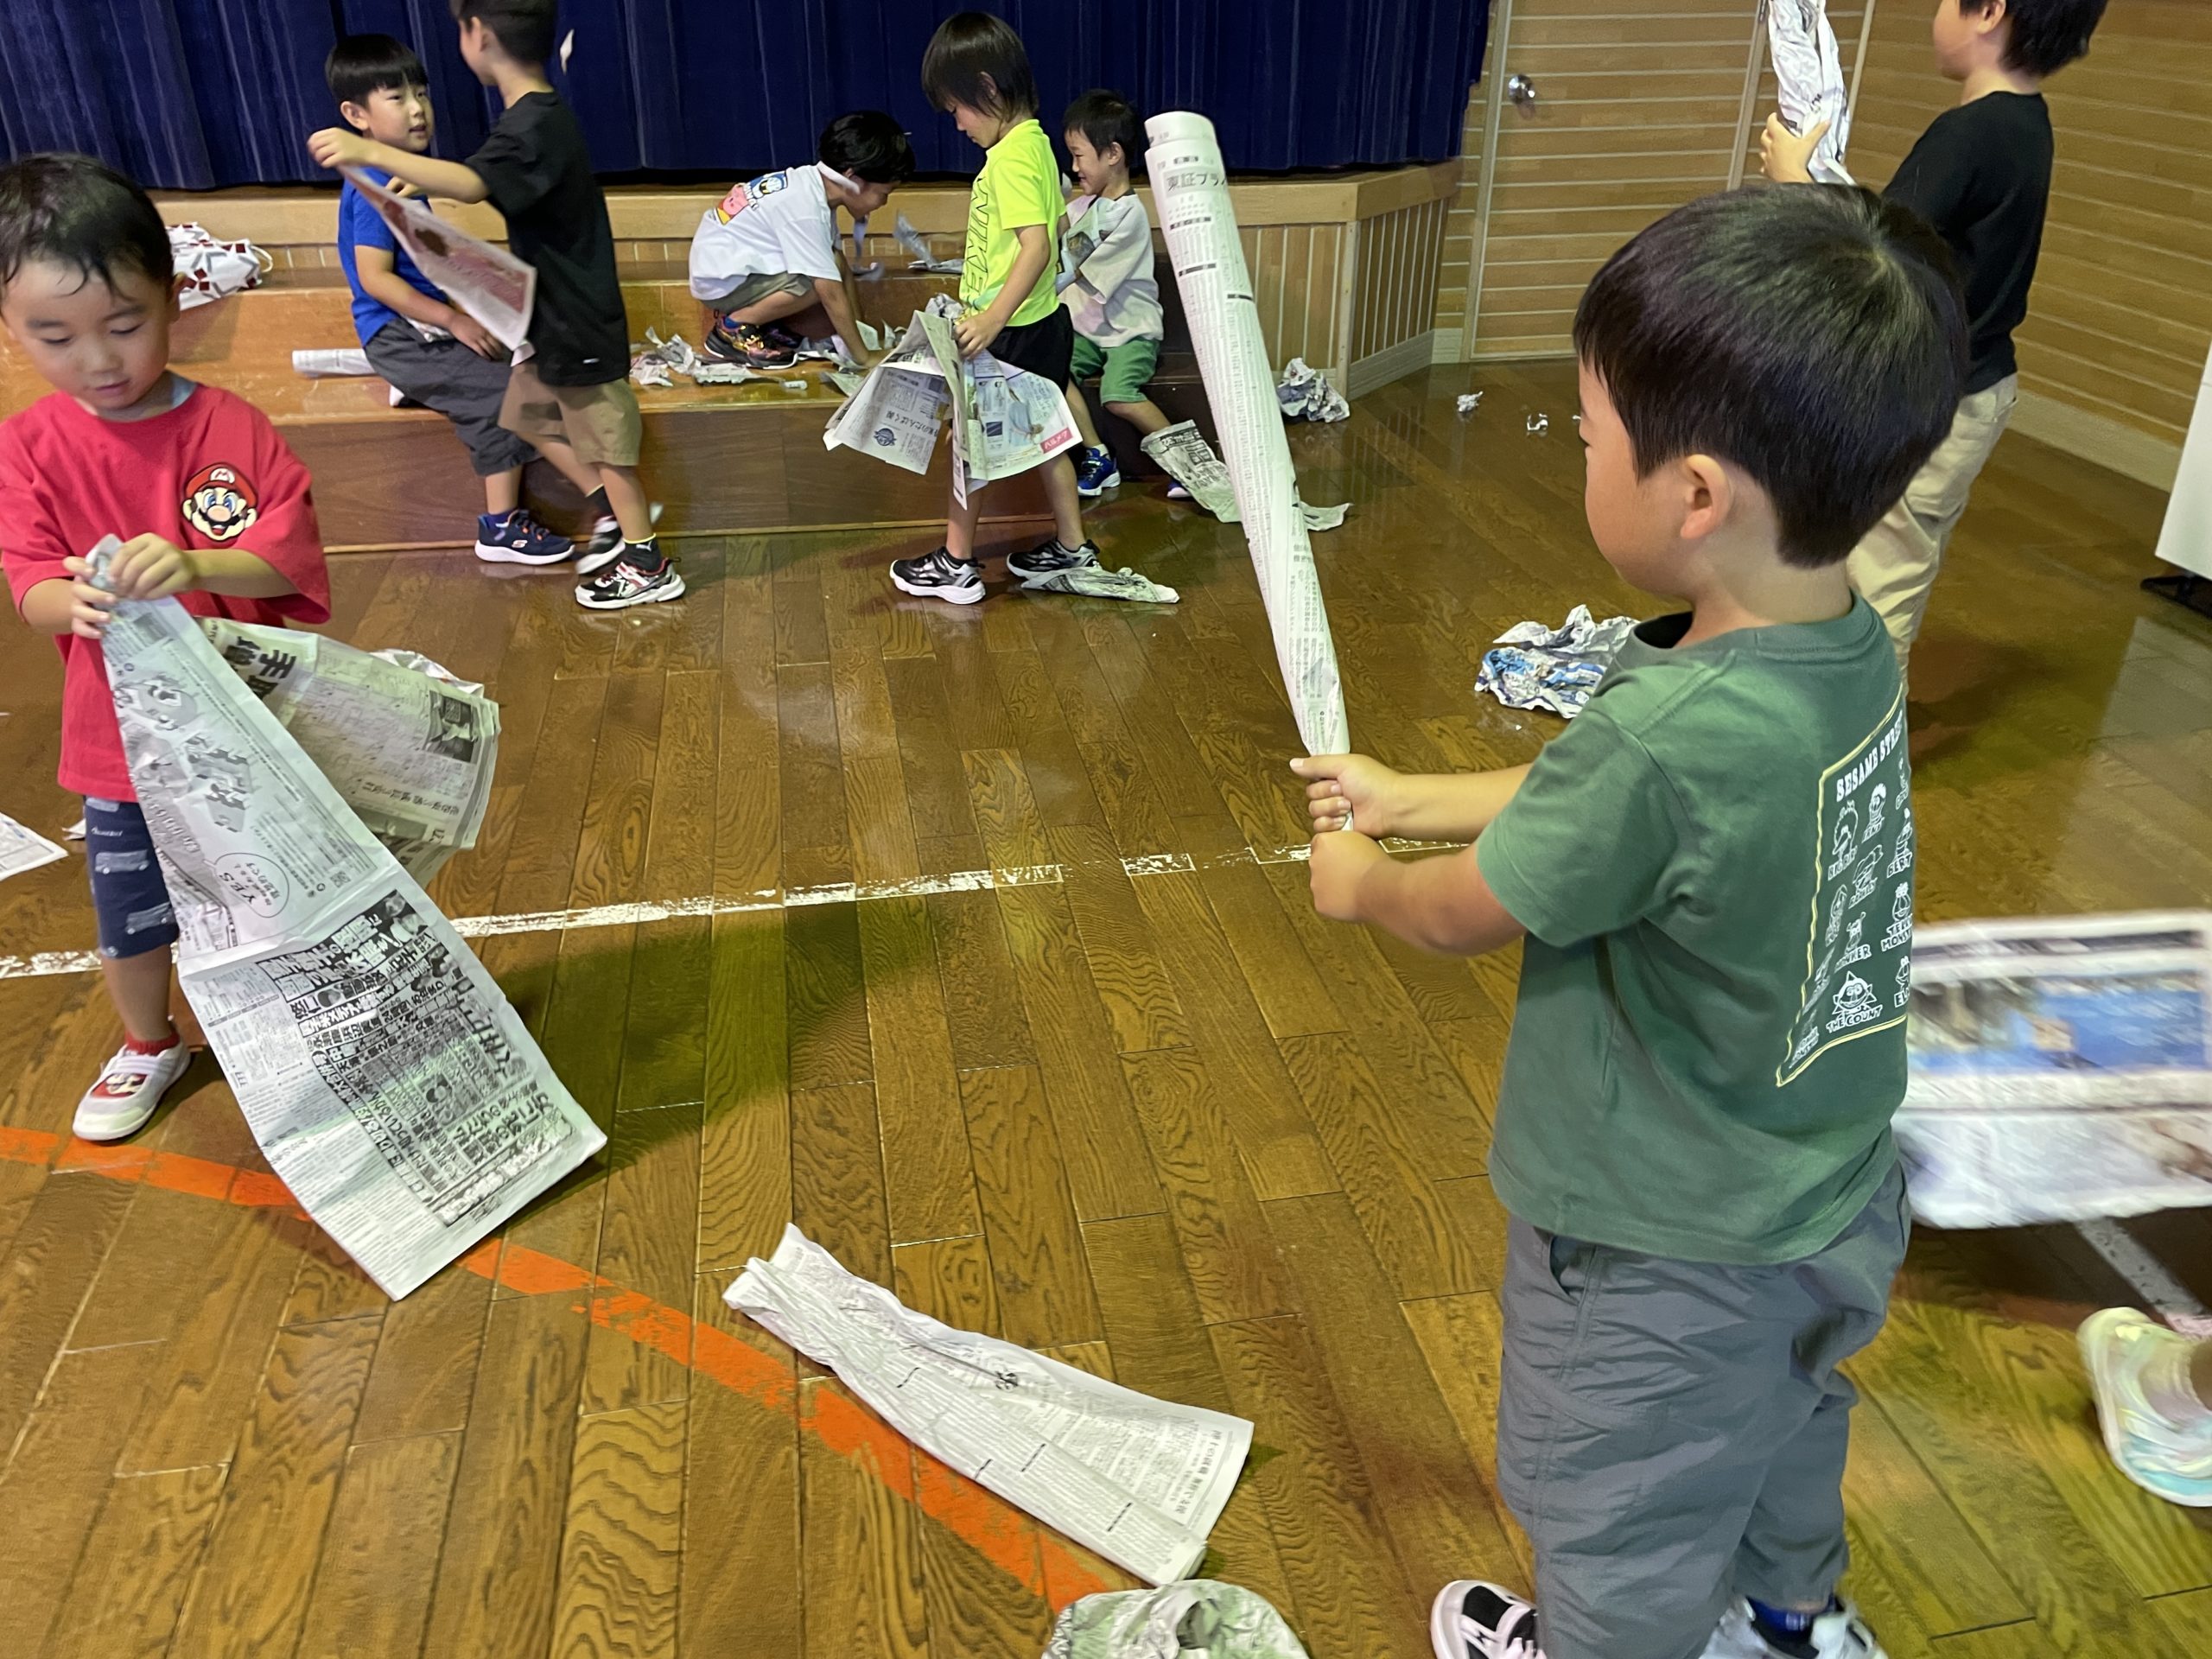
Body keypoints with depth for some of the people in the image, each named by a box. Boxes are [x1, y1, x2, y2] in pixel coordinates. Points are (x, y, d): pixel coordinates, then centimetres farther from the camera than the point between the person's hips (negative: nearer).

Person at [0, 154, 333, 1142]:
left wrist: (194, 566, -39)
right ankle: (148, 1047, 45)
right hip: (123, 737, 2)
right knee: (130, 915, 18)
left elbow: (286, 558, -19)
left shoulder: (232, 428, -12)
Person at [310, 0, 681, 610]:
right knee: (532, 420, 19)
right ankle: (612, 515, 29)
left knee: (604, 445, 1)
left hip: (577, 325, -10)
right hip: (550, 319, 10)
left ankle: (649, 567, 13)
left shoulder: (533, 127, -23)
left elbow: (471, 184, -42)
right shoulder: (542, 114, 8)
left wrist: (370, 153, -47)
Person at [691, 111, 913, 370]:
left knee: (828, 323, -3)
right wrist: (863, 357, -22)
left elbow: (842, 269, 3)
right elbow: (833, 294, -28)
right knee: (821, 283, -26)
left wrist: (861, 330, 1)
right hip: (722, 278, -8)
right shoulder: (805, 210, -29)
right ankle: (734, 327, -12)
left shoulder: (815, 186, -1)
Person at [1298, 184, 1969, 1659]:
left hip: (1668, 1255, -8)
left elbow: (1463, 915, -19)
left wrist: (1360, 879, 2)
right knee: (1782, 1429, 36)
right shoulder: (1855, 651, -11)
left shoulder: (1669, 735, -37)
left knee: (1618, 1529, 22)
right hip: (1835, 1204, 9)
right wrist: (1410, 798, 12)